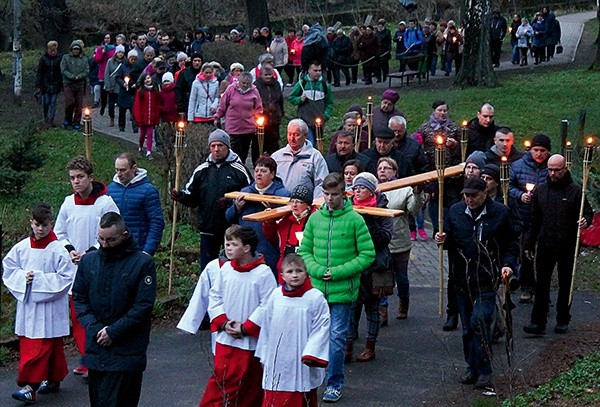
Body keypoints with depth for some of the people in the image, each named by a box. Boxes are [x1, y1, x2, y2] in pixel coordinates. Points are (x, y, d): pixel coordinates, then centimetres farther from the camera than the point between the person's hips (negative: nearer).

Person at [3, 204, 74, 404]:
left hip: (50, 307, -5)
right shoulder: (21, 248, 2)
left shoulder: (58, 250, -11)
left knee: (41, 347, -7)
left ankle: (30, 386, -6)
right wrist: (23, 278, -10)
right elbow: (8, 270, 9)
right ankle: (52, 380, 24)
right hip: (27, 305, 5)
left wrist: (40, 279, -17)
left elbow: (66, 278, -12)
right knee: (26, 345, 10)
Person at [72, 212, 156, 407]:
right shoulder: (88, 260, 8)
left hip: (126, 351, -5)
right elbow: (79, 298, 9)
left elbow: (144, 305, -10)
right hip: (95, 349, 5)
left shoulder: (142, 263, -6)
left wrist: (113, 332, -13)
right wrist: (94, 328, -7)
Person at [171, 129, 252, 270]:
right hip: (208, 228, 4)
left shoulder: (239, 170, -3)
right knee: (206, 268, 8)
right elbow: (192, 198, 13)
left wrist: (231, 203, -18)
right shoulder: (201, 170, 9)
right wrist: (180, 196, -9)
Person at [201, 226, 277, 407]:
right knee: (221, 377, 5)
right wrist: (223, 322, -6)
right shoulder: (225, 269, 2)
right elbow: (214, 297, 8)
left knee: (248, 383, 7)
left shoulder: (263, 273, -12)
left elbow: (267, 306, -13)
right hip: (225, 338, 4)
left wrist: (245, 328, -14)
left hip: (251, 339, -3)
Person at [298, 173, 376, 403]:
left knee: (337, 337, -1)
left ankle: (335, 384, 10)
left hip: (342, 290, -3)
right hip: (316, 288, 3)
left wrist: (338, 272, -12)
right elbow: (304, 250, 11)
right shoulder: (315, 218, 6)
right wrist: (317, 270, -9)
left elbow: (367, 255, -5)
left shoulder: (355, 220, -5)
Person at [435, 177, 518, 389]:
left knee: (479, 321, -16)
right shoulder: (455, 211, 6)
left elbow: (510, 244, 6)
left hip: (487, 280, -4)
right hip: (462, 279, 4)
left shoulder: (499, 212, -1)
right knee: (467, 327, 10)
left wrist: (508, 264, -9)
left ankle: (484, 371, -8)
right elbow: (450, 240, 17)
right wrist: (443, 239, -6)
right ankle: (472, 367, 23)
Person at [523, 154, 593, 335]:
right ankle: (538, 322, 3)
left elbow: (588, 212, 2)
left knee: (565, 284, 9)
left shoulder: (575, 190, -4)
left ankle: (562, 321, 20)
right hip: (545, 244, 2)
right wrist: (529, 244, 13)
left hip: (567, 246, -2)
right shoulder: (540, 190, 8)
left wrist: (585, 221, -22)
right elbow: (534, 220, 13)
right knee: (541, 285, 1)